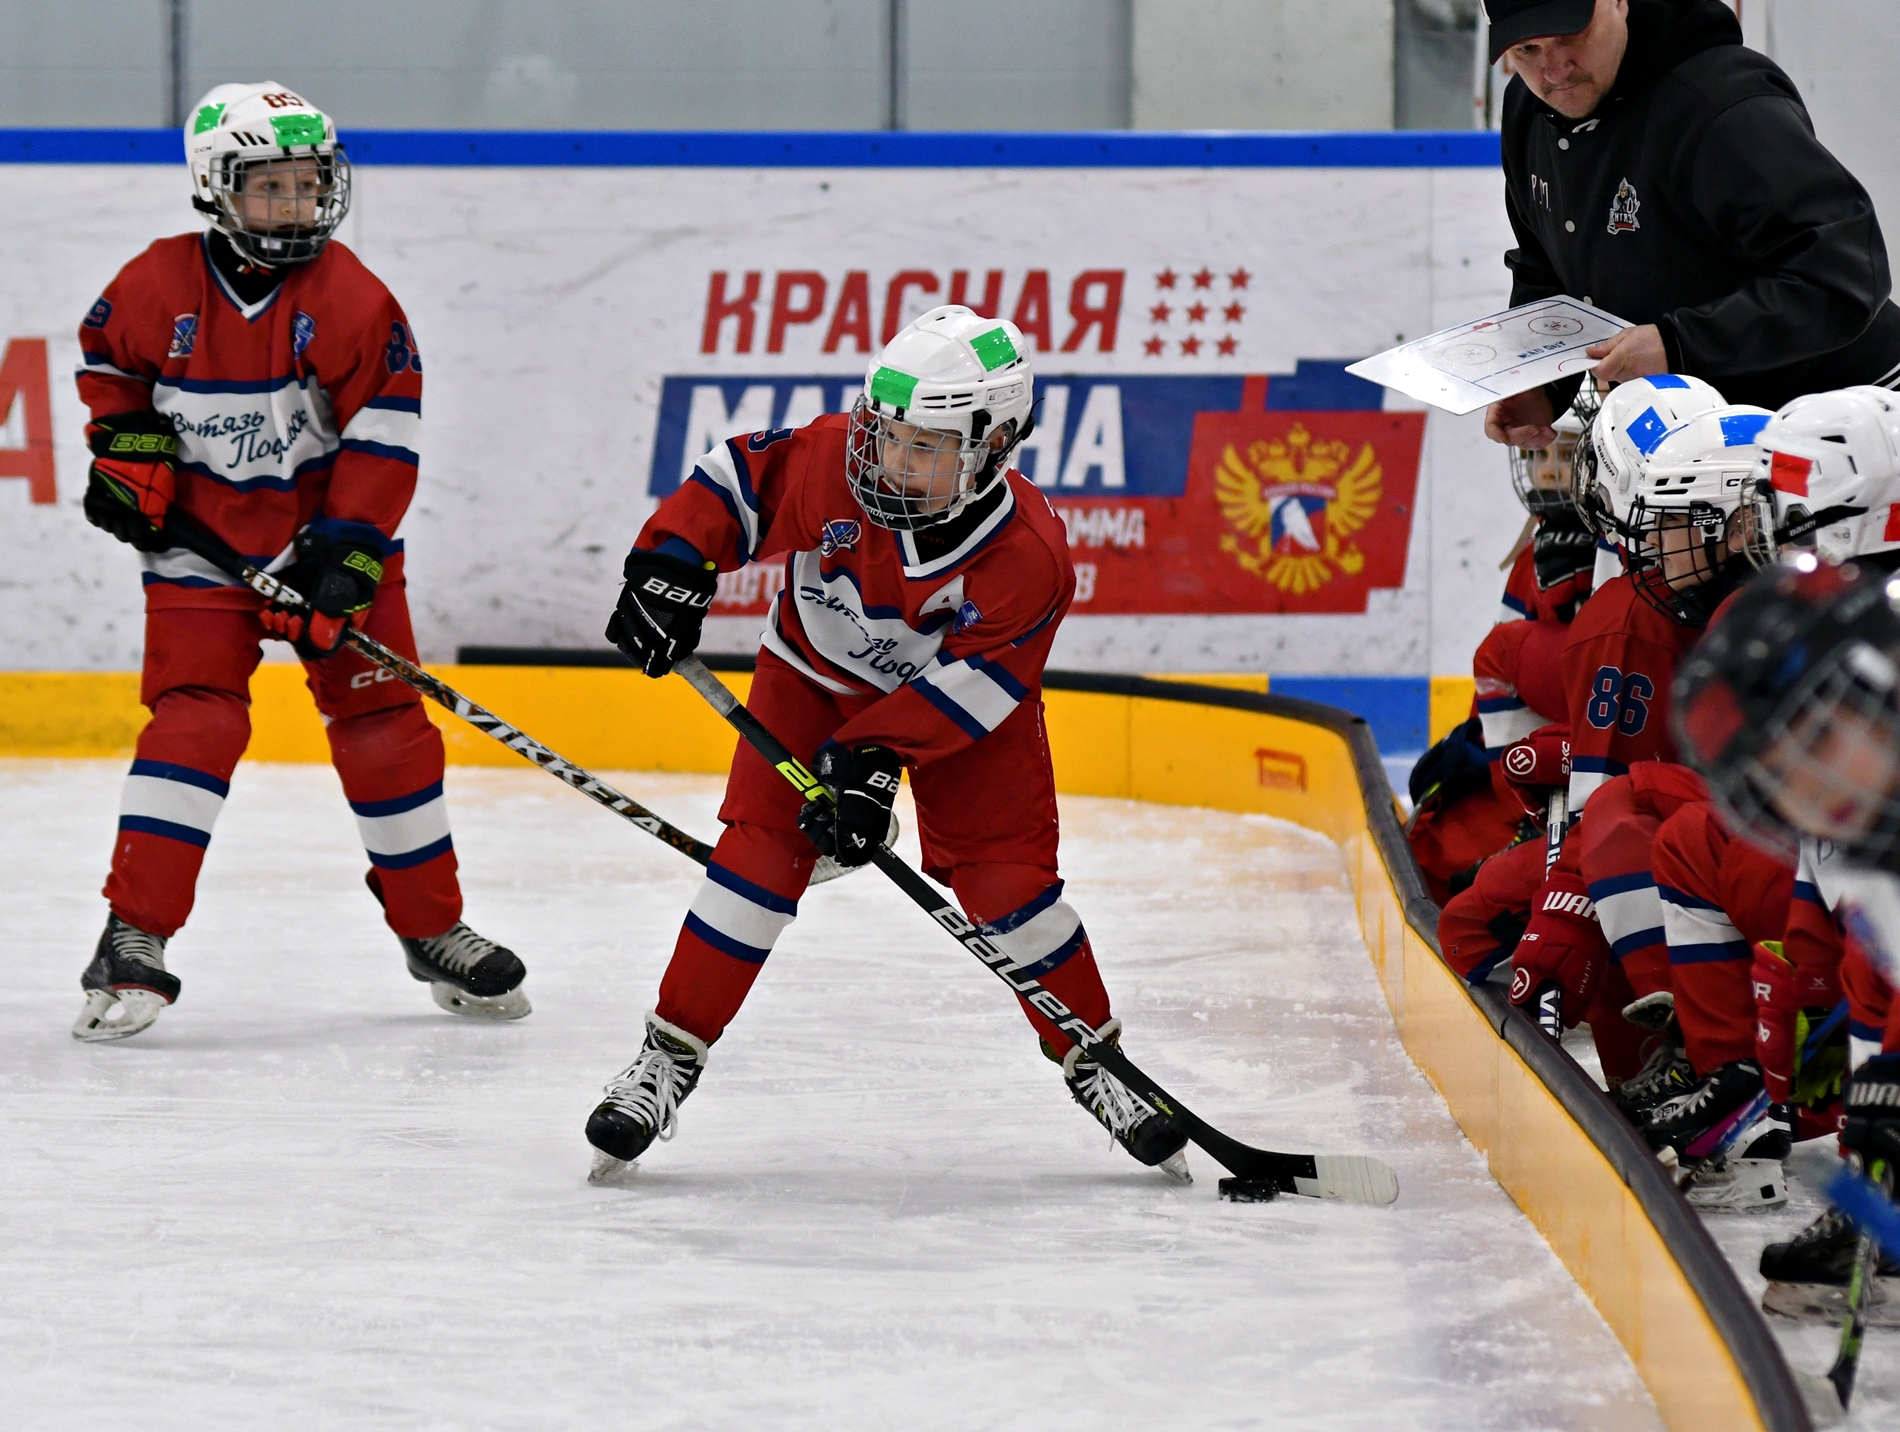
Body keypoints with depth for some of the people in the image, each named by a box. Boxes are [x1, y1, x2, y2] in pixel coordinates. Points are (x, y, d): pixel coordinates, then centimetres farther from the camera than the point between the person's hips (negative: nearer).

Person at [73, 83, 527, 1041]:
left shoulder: (349, 296, -12)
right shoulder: (159, 286, -9)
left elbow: (384, 431, -12)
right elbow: (108, 357, 12)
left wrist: (349, 552, -17)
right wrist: (125, 446, -2)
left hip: (328, 532, 1)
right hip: (200, 539, -1)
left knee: (384, 724, 4)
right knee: (195, 720, -14)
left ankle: (432, 930, 18)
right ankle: (134, 936, -14)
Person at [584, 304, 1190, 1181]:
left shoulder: (1029, 556, -32)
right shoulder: (831, 461, -30)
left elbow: (967, 686, -31)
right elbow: (734, 483, -16)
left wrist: (874, 759, -38)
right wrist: (671, 567, -28)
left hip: (961, 705, -1)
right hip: (816, 673, 1)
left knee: (1010, 878, -8)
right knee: (759, 853, -11)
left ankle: (1092, 1059, 12)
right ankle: (670, 1058, -2)